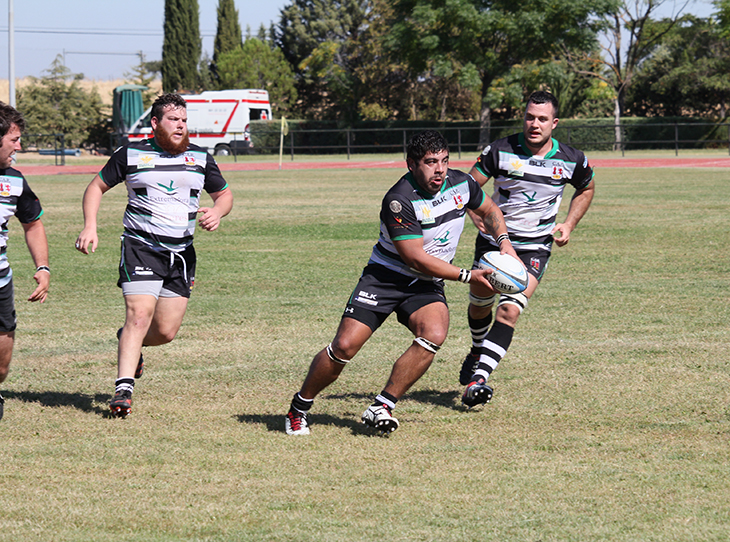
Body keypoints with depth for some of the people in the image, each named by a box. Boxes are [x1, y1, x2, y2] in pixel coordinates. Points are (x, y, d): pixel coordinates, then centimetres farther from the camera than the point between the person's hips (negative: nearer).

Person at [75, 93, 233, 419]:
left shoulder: (200, 158, 9)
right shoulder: (131, 154, 1)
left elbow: (224, 194, 19)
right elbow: (97, 186, 11)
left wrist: (217, 212, -5)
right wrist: (90, 227, -3)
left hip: (181, 252, 4)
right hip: (141, 246, -3)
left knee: (166, 331, 1)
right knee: (140, 315, -19)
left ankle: (130, 342, 36)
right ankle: (123, 391, -16)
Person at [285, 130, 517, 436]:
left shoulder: (461, 183, -3)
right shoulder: (399, 200, -23)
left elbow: (489, 210, 20)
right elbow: (416, 258, -23)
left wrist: (504, 241, 1)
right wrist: (467, 276, -20)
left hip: (426, 285, 4)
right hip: (385, 276, -4)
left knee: (434, 334, -27)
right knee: (345, 345, -14)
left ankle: (381, 407, -18)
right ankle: (298, 408, 9)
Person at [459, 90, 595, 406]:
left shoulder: (571, 160, -7)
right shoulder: (500, 151, -12)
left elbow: (586, 189, 15)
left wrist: (569, 224, 3)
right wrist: (482, 219, -19)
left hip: (535, 247, -1)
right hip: (493, 241, 2)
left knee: (509, 310, -20)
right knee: (479, 305, 14)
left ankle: (478, 379, -27)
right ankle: (478, 352, 48)